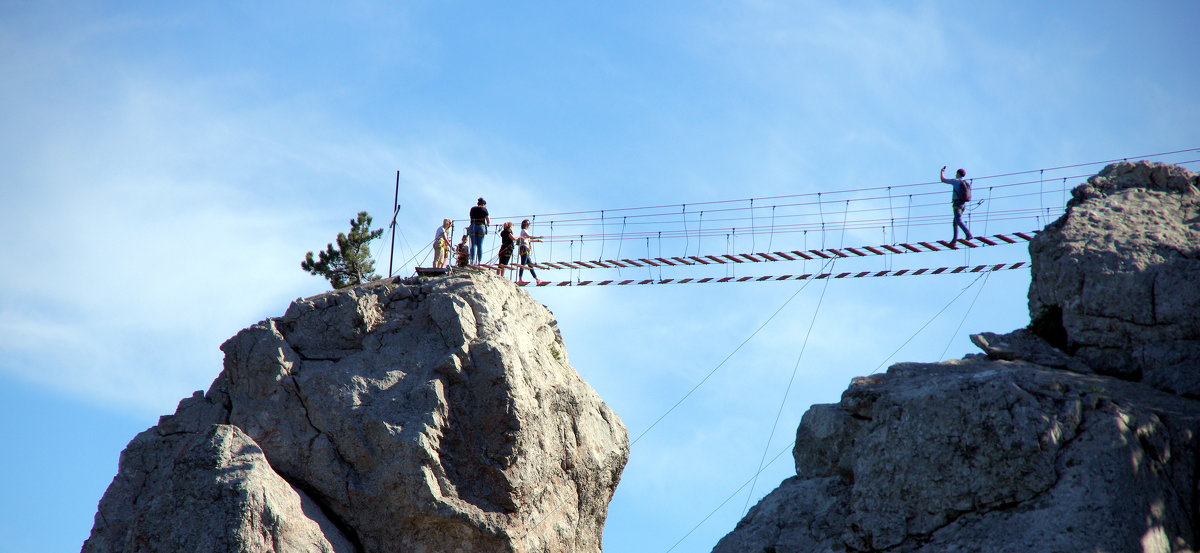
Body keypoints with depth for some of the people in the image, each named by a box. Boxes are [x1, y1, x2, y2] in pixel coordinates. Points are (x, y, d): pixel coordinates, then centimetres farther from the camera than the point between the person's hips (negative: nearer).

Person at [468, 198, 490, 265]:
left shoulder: (472, 209, 13)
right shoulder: (484, 209, 3)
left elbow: (471, 219, 15)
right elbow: (488, 221, 4)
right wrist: (487, 223, 27)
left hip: (473, 226, 2)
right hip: (481, 226, -2)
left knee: (473, 245, 0)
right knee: (480, 245, 0)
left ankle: (472, 260, -12)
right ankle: (479, 261, -3)